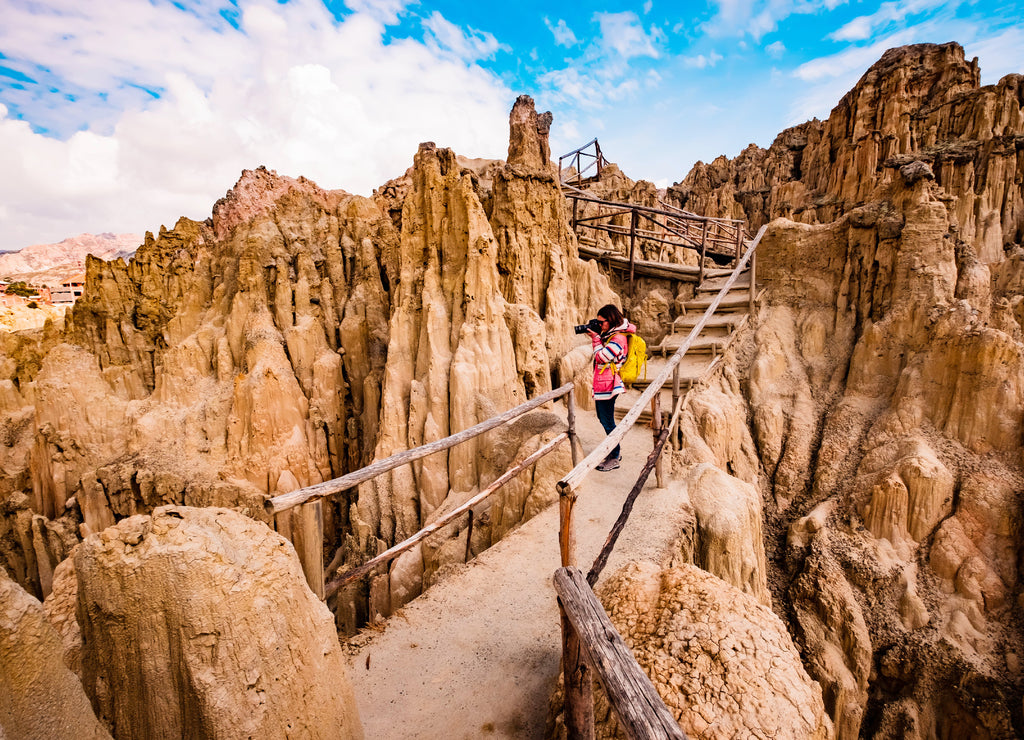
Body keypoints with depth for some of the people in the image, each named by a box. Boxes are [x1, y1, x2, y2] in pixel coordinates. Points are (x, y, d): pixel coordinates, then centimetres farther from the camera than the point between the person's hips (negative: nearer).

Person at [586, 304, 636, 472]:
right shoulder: (610, 333, 10)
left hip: (608, 385, -10)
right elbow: (601, 353, 16)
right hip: (601, 383, 10)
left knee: (607, 421, -1)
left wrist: (596, 338, -12)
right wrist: (596, 336, 4)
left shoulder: (618, 338, -20)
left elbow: (601, 357, -20)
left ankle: (615, 458, 12)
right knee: (603, 418, 19)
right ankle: (615, 451, 33)